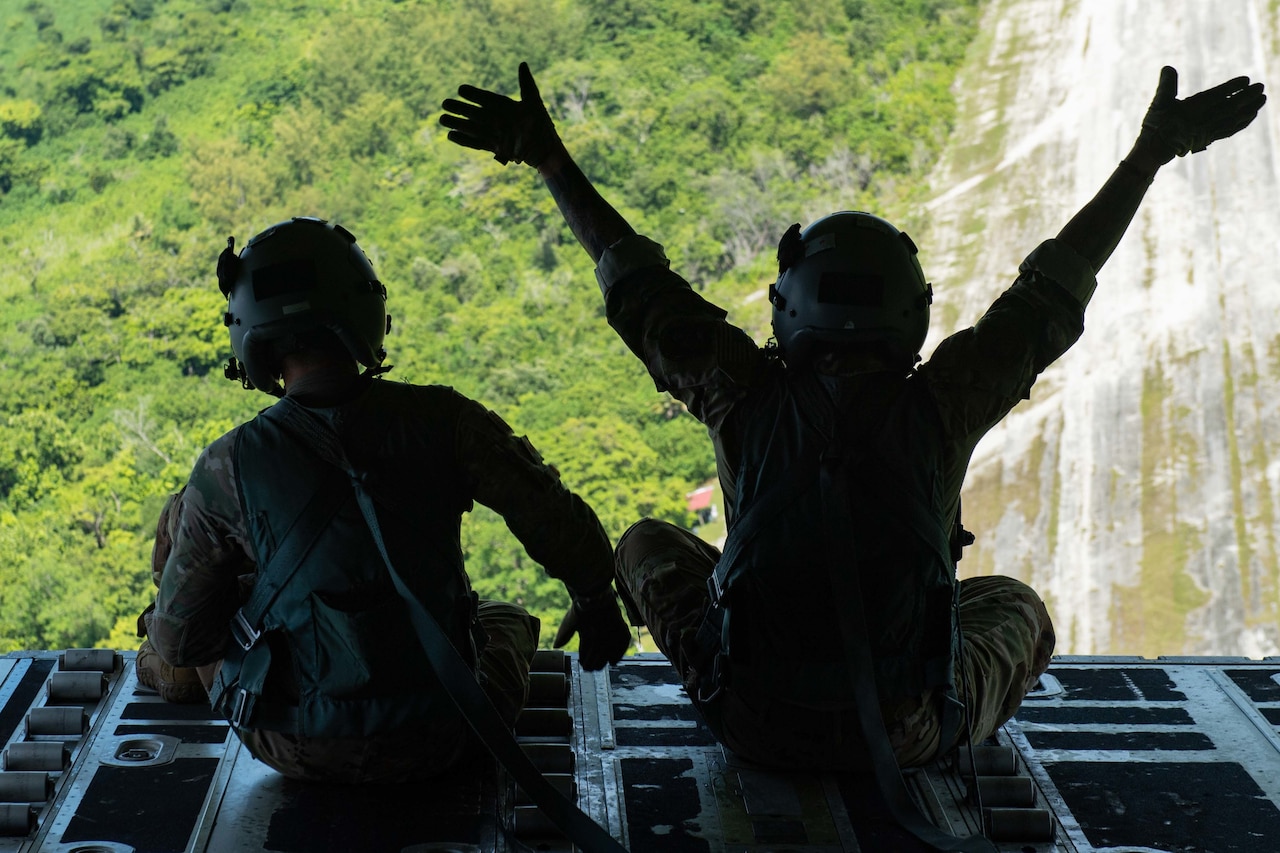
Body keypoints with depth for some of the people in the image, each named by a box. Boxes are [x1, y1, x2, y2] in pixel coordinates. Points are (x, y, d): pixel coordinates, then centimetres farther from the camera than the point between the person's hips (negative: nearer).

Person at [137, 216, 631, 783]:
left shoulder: (229, 467, -17)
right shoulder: (439, 421, -16)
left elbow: (179, 637, -9)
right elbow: (560, 524, -9)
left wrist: (164, 665, 16)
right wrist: (596, 601, 13)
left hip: (293, 751, -1)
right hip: (432, 746, 1)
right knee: (506, 620, 36)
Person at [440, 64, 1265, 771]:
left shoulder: (748, 398, -11)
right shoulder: (940, 405, -13)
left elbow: (637, 284, -1)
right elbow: (1054, 289, -3)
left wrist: (549, 157, 8)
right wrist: (1152, 152, 6)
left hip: (757, 723, 0)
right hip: (909, 736, 1)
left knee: (647, 544, 24)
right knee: (1018, 605, 31)